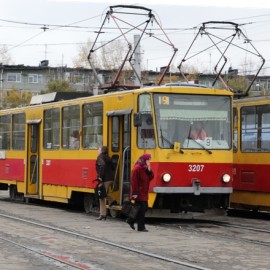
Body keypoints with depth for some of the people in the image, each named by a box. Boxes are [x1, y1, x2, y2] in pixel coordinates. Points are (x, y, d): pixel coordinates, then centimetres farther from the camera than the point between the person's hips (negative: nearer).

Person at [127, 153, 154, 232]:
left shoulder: (146, 168, 12)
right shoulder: (137, 168, -16)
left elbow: (151, 177, 8)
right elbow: (134, 181, -19)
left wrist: (149, 170, -9)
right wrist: (135, 193, -21)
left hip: (144, 192, 9)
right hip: (139, 193, -9)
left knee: (144, 208, 13)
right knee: (141, 209, -6)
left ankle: (131, 220, 24)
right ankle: (141, 227, 0)